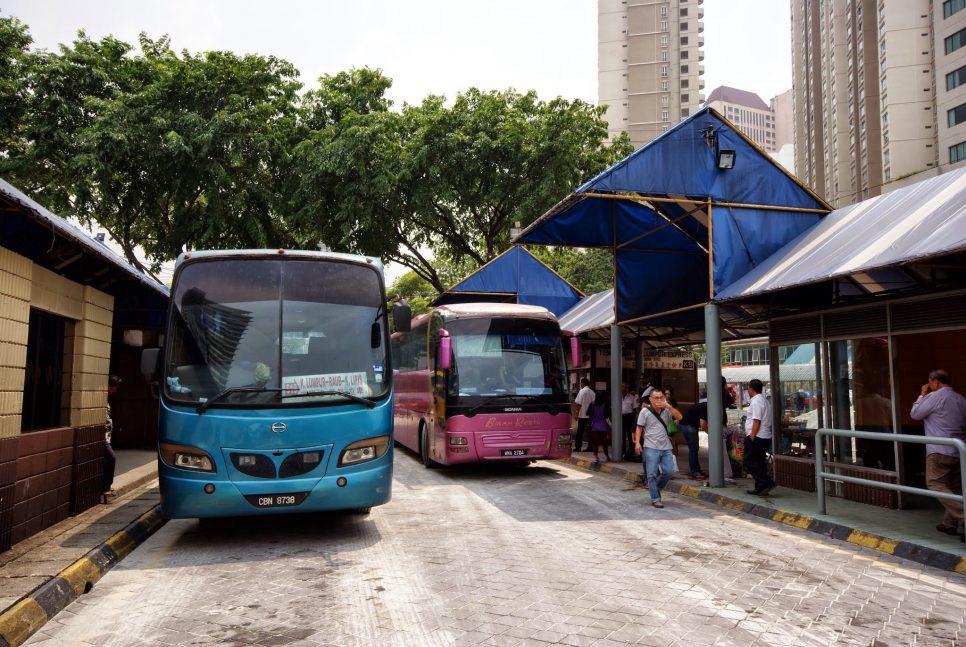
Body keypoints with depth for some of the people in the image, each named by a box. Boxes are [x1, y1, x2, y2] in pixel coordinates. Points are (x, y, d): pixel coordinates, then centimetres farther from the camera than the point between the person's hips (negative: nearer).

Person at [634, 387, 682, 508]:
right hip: (651, 448, -3)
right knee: (652, 474, -2)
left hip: (666, 448, 3)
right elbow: (639, 428, -1)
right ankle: (655, 499, 6)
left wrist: (667, 406, -17)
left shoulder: (667, 410, 6)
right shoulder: (645, 411, -2)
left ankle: (655, 487, 27)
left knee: (669, 471, 3)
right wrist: (637, 442, -10)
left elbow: (679, 417, -9)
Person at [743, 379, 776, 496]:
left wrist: (751, 437, -18)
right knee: (759, 462, 14)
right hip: (766, 437, 10)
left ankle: (767, 483, -12)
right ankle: (760, 488, 16)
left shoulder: (756, 401, -14)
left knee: (750, 462, -4)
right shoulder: (765, 401, 17)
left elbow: (757, 421, -20)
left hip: (757, 437, -10)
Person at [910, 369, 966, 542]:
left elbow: (915, 414, 1)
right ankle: (950, 523, 16)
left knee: (936, 484, -4)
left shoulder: (935, 396, -10)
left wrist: (922, 395, 11)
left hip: (940, 451, -8)